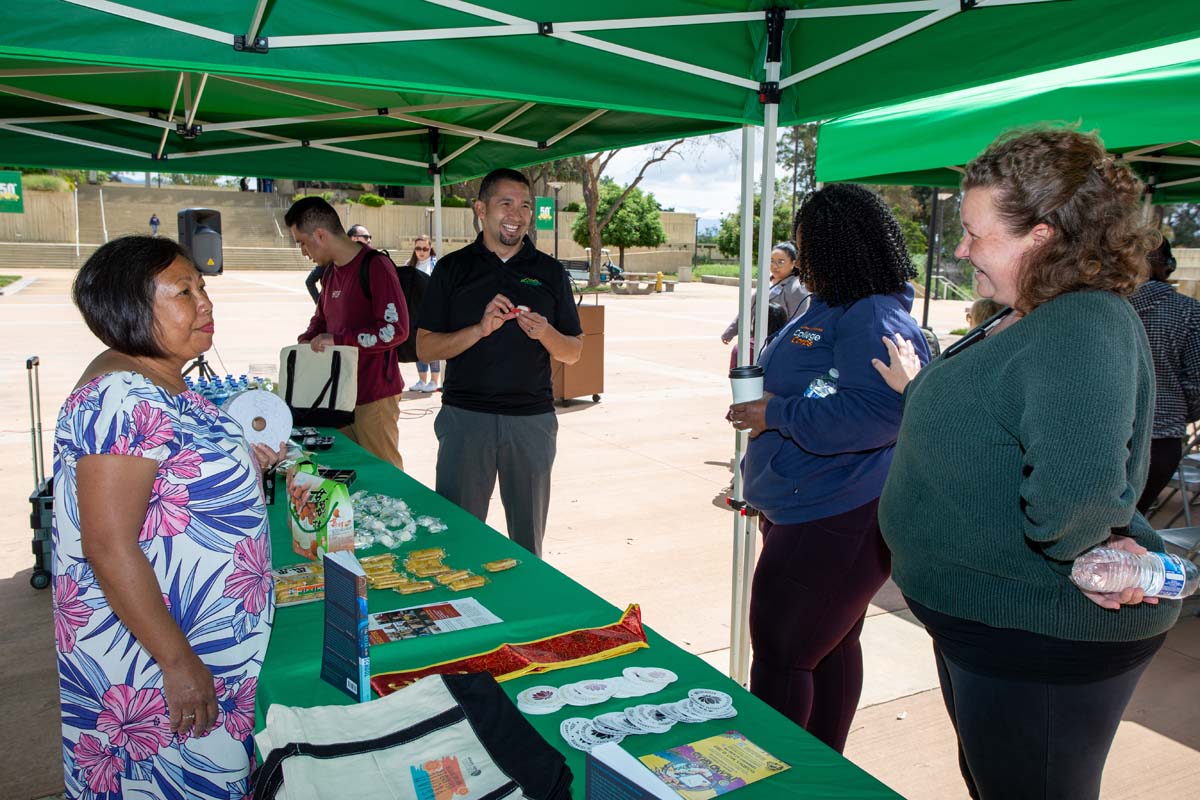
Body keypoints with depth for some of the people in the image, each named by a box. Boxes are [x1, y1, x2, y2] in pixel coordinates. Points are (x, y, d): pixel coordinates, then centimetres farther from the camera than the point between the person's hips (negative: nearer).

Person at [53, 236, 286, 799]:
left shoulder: (163, 382, 6)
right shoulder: (122, 398, -25)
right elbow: (109, 548, -27)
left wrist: (244, 463, 5)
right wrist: (180, 663, -24)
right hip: (148, 661, -9)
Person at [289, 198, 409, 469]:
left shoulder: (375, 266, -13)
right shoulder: (331, 273, 14)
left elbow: (395, 330, -21)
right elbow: (320, 320, 29)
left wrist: (337, 339, -18)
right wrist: (305, 343, 8)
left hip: (374, 396, -8)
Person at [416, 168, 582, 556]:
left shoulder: (550, 272, 9)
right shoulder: (453, 268, 5)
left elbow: (574, 352, 10)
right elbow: (425, 348, 0)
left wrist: (545, 333, -12)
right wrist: (481, 329, -15)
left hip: (532, 419, 1)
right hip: (465, 417, -1)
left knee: (528, 535, 10)